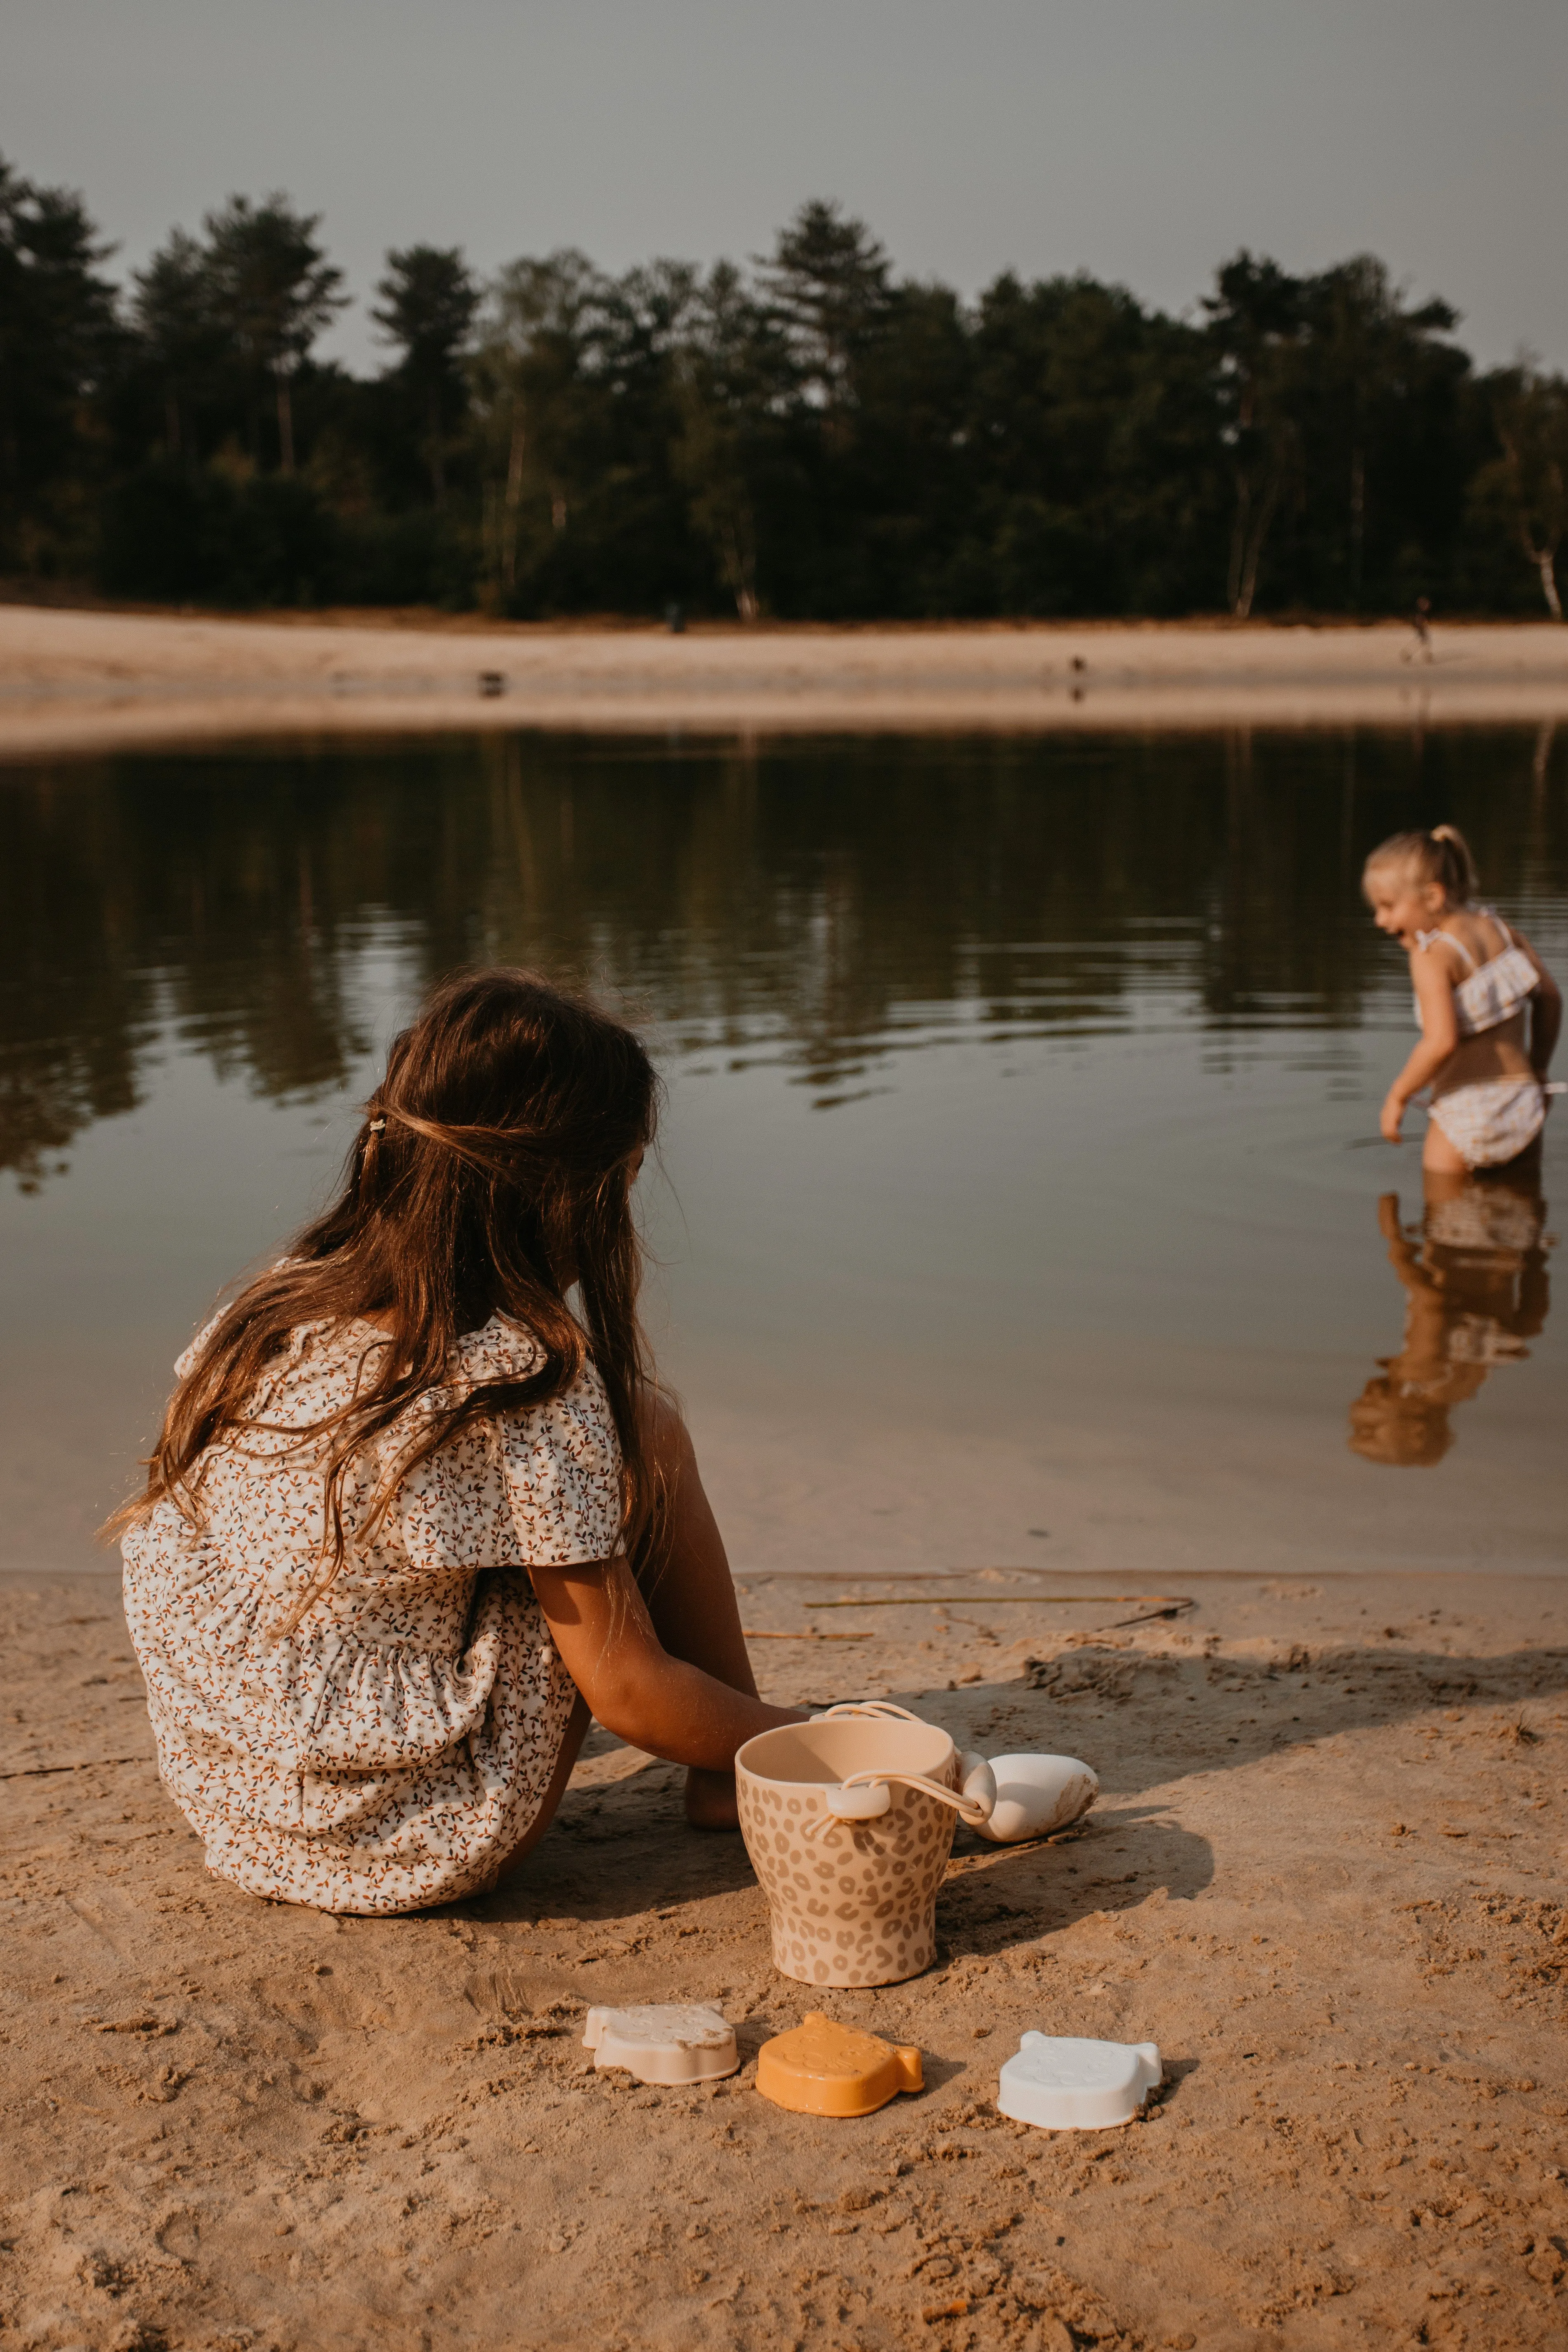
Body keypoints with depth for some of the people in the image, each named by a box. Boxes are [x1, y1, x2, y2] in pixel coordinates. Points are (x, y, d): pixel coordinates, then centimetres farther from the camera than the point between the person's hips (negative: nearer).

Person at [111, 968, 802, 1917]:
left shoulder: (266, 1314, -1)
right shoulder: (523, 1377, -21)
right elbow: (628, 1692, -15)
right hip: (427, 1848, -7)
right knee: (646, 1429, 1)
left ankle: (728, 1759, 27)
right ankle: (734, 1782, 16)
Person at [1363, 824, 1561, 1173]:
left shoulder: (1431, 955, -15)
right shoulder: (1496, 928, 7)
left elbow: (1441, 1041, -27)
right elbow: (1550, 997, 13)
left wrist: (1397, 1096, -13)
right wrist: (1537, 1071, 25)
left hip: (1469, 1113, -8)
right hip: (1523, 1105, 8)